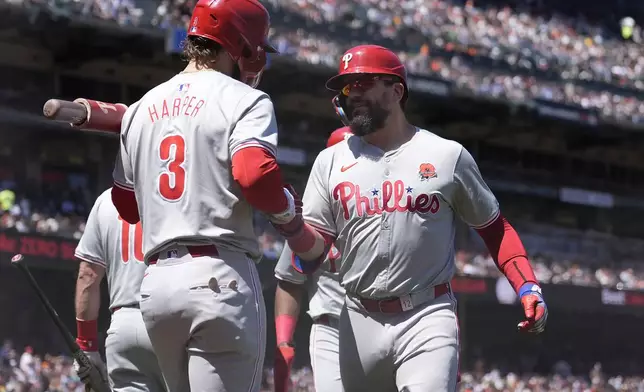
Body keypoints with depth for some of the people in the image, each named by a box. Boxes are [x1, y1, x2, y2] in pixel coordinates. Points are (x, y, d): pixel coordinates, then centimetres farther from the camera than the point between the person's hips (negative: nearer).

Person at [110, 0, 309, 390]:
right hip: (220, 276, -7)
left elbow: (127, 205, 21)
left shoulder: (142, 107, 18)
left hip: (155, 283, 7)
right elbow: (255, 173, -20)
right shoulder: (242, 100, -3)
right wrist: (288, 212, -2)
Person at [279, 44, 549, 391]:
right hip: (359, 322, 3)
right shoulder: (331, 161, 11)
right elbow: (313, 251, 5)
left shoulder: (447, 155, 6)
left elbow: (495, 229, 11)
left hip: (428, 319, -3)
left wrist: (527, 287, -3)